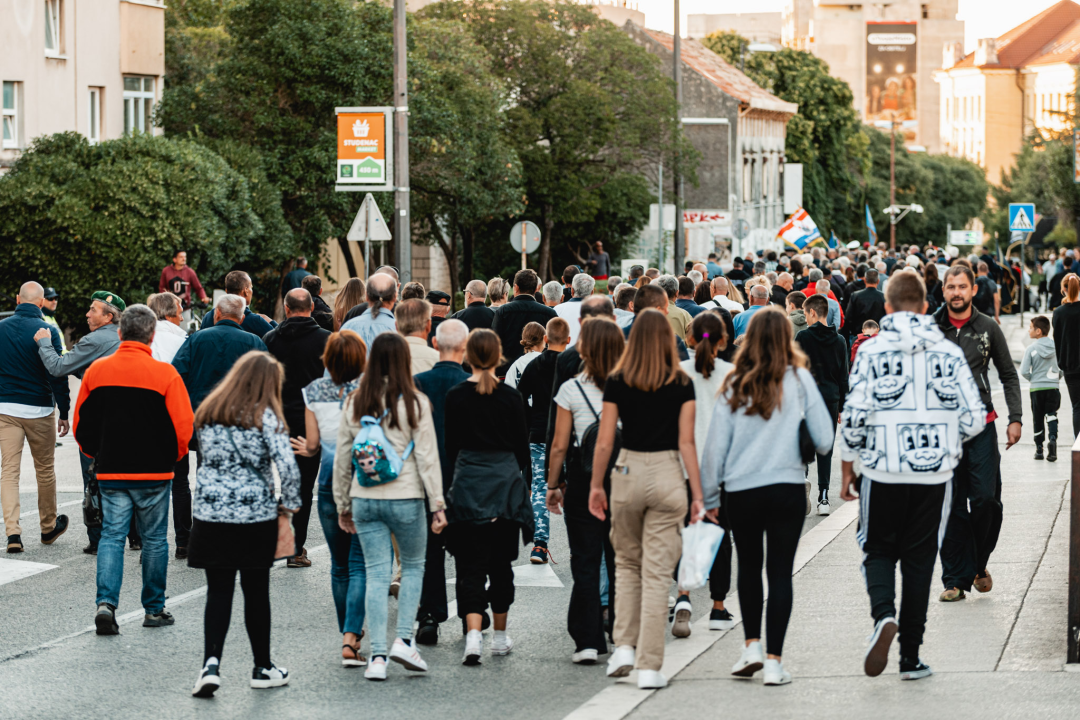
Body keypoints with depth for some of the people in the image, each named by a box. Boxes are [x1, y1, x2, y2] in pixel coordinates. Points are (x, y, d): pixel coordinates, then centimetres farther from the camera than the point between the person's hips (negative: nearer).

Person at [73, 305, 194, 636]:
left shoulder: (96, 371, 0)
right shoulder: (164, 374, -10)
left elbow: (80, 424, 5)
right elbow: (183, 426, -10)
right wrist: (171, 457, 8)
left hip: (110, 472, 2)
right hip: (154, 473, -2)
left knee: (111, 535, 5)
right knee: (154, 540, 10)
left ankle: (106, 602, -13)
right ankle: (154, 609, 17)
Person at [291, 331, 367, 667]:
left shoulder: (315, 391, 1)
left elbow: (312, 444, 3)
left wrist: (308, 449, 23)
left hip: (330, 479, 3)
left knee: (340, 563, 17)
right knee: (359, 563, -3)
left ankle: (349, 631, 29)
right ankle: (351, 639, -14)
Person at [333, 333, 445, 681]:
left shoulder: (354, 403, 4)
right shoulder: (414, 402, -7)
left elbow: (342, 457, 9)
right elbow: (427, 456, -7)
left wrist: (343, 504, 19)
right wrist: (437, 503, -3)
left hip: (364, 499, 3)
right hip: (406, 497, -3)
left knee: (377, 574, 5)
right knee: (413, 565, 16)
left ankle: (378, 655, 0)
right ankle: (404, 640, 4)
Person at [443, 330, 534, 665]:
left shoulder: (455, 397, -4)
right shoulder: (511, 397, -3)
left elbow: (450, 446, 1)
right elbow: (522, 444, 3)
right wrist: (522, 480, 18)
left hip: (468, 485, -1)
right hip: (506, 481, 1)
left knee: (471, 565, -2)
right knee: (501, 562, 14)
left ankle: (473, 634, -19)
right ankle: (500, 636, 21)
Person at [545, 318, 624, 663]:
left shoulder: (571, 389, -7)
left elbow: (560, 445, -4)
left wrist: (553, 484, 6)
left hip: (583, 479, -2)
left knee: (585, 561, 2)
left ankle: (588, 640, -3)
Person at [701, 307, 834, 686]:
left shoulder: (735, 385, -1)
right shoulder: (799, 380, -4)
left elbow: (716, 445, 1)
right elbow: (824, 439, -2)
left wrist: (709, 494, 9)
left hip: (741, 490, 1)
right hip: (787, 488, -1)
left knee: (748, 566, 20)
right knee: (780, 572, 3)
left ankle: (752, 645, 16)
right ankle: (773, 660, -1)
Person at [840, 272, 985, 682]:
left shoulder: (872, 351, -5)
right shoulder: (949, 352, 1)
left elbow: (854, 416, -7)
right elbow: (974, 418, 0)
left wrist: (848, 469, 5)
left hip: (883, 473, -1)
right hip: (935, 474, 1)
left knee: (878, 551, 14)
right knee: (919, 560, 10)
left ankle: (884, 616, -15)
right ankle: (910, 658, 10)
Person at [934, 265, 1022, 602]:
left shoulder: (988, 328, 5)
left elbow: (1008, 375, 13)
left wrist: (1015, 419, 5)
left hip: (980, 425, 0)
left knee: (986, 499, -7)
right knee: (951, 505, -1)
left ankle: (978, 563, 16)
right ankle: (956, 579, 4)